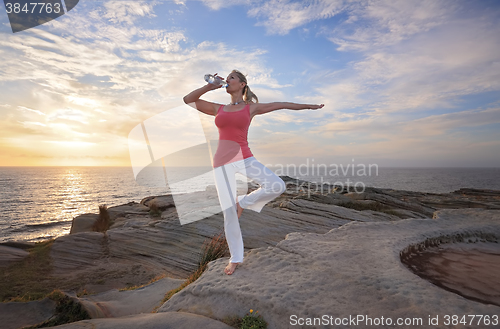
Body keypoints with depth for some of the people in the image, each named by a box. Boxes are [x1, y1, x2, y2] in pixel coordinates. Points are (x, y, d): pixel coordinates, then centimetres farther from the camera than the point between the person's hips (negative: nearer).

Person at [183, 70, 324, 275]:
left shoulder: (251, 107, 12)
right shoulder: (218, 109, 17)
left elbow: (281, 105, 16)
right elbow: (188, 100, 17)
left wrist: (308, 106, 19)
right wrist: (209, 87, 10)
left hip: (244, 157, -1)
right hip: (222, 161, 1)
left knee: (277, 186, -23)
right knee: (228, 212, 0)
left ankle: (243, 203, 5)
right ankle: (235, 258, 19)